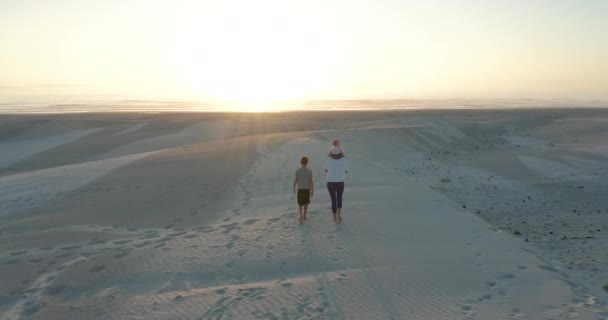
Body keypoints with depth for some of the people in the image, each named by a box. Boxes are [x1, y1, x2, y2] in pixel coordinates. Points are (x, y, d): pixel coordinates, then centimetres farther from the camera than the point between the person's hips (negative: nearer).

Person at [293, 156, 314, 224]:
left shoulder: (298, 170, -9)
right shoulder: (309, 171, -7)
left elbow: (295, 180, -9)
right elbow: (311, 182, -9)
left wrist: (294, 189, 4)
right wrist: (312, 191, -1)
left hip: (300, 189, -1)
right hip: (307, 189, 1)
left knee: (300, 204, 10)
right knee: (306, 203, 18)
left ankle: (301, 216, -10)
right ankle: (304, 216, 30)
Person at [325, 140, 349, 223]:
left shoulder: (329, 160, -12)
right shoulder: (344, 160, -9)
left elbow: (326, 170, 3)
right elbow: (346, 171, 2)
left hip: (331, 182, -1)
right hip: (340, 182, 1)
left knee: (333, 200, 12)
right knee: (339, 198, 25)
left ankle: (335, 218, 18)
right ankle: (339, 214, 16)